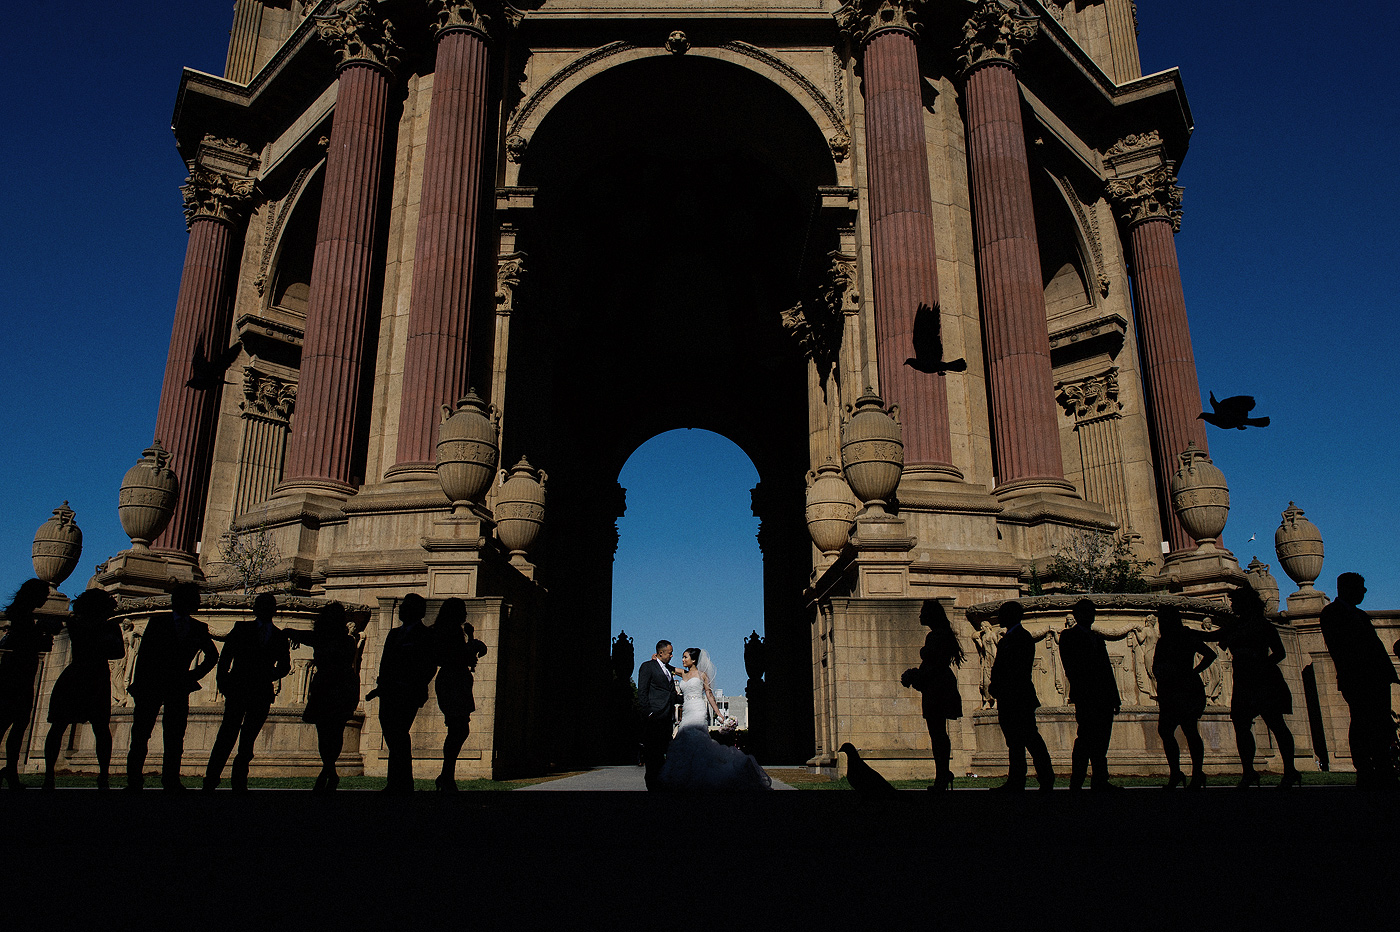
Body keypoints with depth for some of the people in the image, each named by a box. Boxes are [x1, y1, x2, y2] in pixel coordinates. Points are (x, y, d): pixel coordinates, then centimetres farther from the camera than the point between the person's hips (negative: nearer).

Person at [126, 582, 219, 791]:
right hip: (152, 685, -2)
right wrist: (138, 685, -8)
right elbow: (143, 654, -1)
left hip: (179, 687, 2)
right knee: (140, 735, -3)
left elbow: (212, 655, 20)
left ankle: (171, 779, 6)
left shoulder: (199, 628, 9)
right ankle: (134, 780, 5)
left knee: (175, 738, 1)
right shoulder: (158, 622, 3)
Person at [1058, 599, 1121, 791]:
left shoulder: (1097, 637, 22)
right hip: (1085, 697, -7)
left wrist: (1115, 697, 13)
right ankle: (1076, 783, -5)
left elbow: (1107, 668, 19)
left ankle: (1100, 782, 11)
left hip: (1103, 697, 7)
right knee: (1086, 738, -9)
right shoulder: (1068, 636, 1)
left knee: (1101, 740, 6)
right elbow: (1070, 667, -8)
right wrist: (1080, 693, -16)